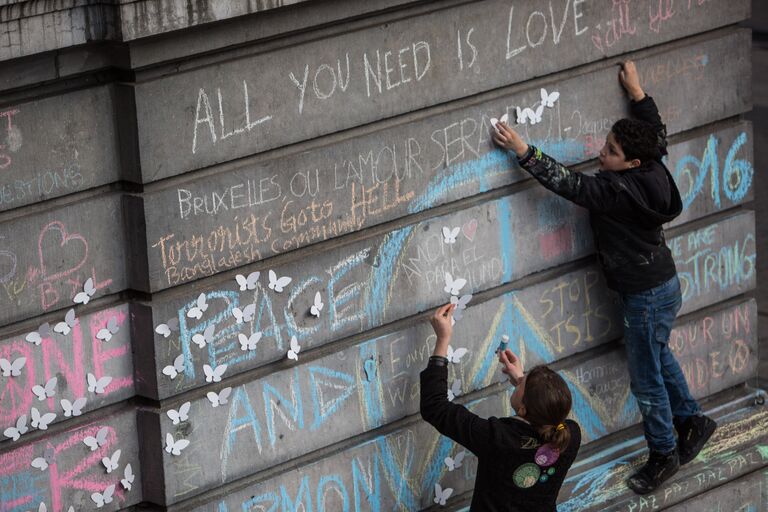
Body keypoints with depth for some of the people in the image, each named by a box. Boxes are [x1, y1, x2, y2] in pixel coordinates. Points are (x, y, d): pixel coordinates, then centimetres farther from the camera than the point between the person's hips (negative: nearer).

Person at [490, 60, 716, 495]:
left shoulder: (618, 191, -31)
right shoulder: (654, 170, -7)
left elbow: (567, 182, -30)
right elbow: (657, 132, 14)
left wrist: (523, 150, -28)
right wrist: (637, 92, 20)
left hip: (648, 295, -9)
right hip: (663, 284, 9)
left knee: (647, 378, 8)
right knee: (658, 356, 30)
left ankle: (664, 454, 25)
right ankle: (692, 421, 44)